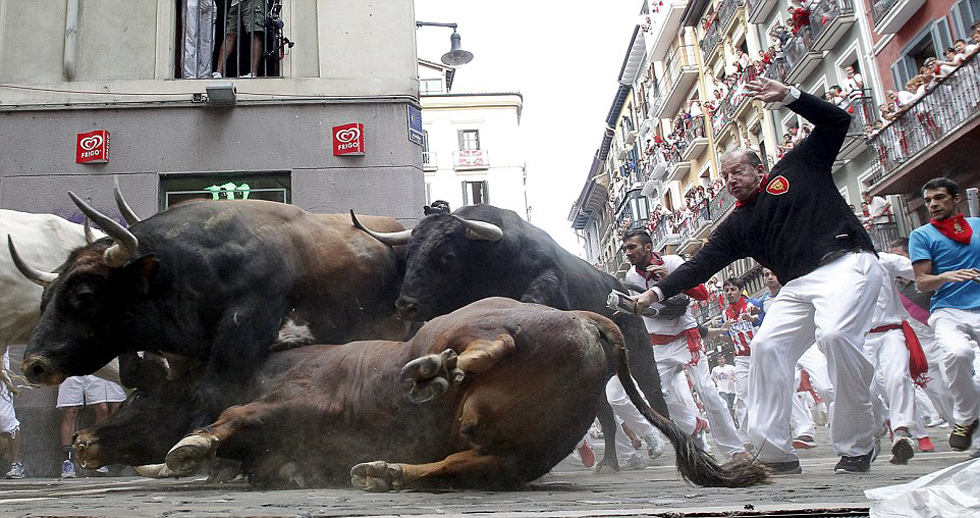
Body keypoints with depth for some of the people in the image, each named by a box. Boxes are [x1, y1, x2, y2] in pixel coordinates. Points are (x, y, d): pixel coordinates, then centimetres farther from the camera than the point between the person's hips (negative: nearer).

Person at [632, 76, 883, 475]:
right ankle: (775, 451, -4)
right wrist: (656, 292, 1)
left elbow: (837, 122, 8)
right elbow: (700, 266, 12)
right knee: (767, 346, -9)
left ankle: (857, 448, -16)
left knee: (835, 334, -29)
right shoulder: (736, 225, 19)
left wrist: (788, 96, -3)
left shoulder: (797, 168, 12)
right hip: (799, 285, 6)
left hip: (847, 263, -6)